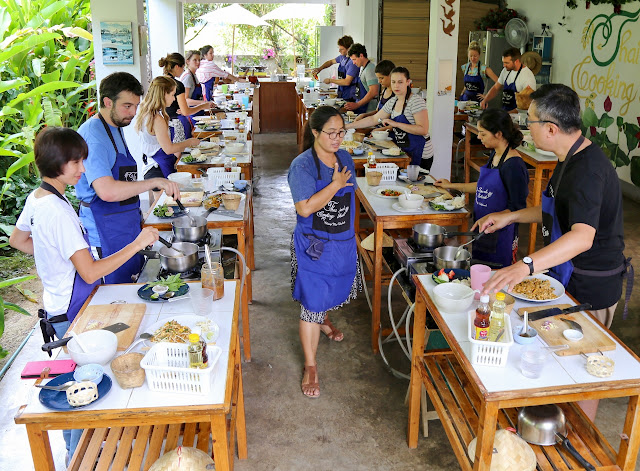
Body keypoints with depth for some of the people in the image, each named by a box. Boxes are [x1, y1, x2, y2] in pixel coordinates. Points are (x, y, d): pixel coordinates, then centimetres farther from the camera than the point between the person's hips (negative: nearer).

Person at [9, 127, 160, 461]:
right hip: (72, 314, -10)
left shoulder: (36, 198, 2)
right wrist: (137, 244, -28)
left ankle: (74, 450, 42)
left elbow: (17, 240, 20)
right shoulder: (59, 211, -27)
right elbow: (90, 273, -31)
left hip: (58, 306, 10)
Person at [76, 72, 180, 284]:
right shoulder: (93, 135, -19)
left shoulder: (116, 128, 13)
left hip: (127, 229, 10)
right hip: (105, 236, -9)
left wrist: (137, 216, 20)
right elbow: (107, 191, -32)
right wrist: (154, 182, -28)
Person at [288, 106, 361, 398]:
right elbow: (305, 208, -29)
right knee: (313, 303, -4)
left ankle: (324, 321, 59)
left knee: (335, 289, 25)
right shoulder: (302, 165, -19)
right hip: (314, 245, -7)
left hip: (343, 242, 7)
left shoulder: (344, 157, 3)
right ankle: (310, 367, 9)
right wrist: (335, 184, -25)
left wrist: (351, 234, 17)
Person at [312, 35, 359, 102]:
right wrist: (320, 68, 9)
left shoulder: (353, 62, -21)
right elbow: (331, 61, 26)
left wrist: (330, 80, -14)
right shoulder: (343, 57, 7)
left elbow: (347, 82, -26)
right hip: (341, 95, 8)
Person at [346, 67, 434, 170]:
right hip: (403, 152, 7)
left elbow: (423, 130, -23)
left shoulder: (416, 101, -15)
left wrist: (395, 124, -23)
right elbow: (373, 119, 17)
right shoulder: (393, 101, 9)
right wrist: (348, 126, 12)